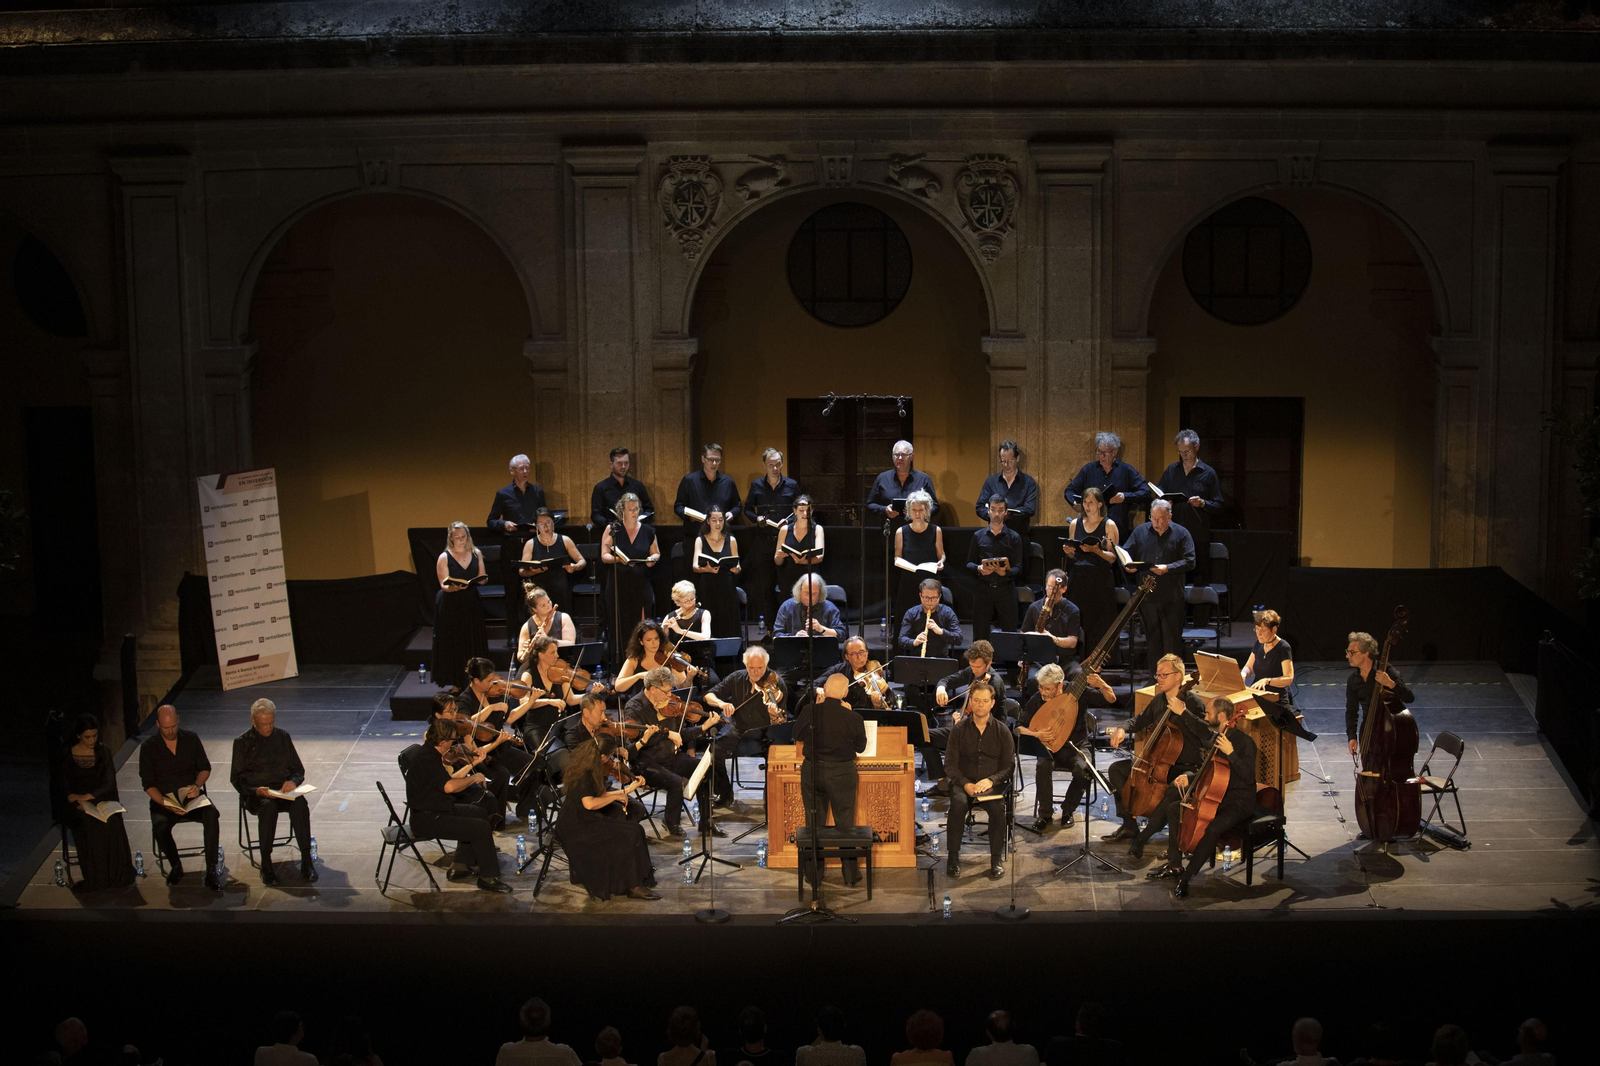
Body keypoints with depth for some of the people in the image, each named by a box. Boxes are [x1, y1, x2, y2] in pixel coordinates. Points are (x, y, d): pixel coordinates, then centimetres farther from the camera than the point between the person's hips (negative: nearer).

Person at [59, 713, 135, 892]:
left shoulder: (103, 751, 7)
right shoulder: (68, 755, 5)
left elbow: (109, 783, -1)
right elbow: (66, 787, 4)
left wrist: (88, 796, -16)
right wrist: (76, 800, -17)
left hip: (102, 800, 1)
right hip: (78, 804, -1)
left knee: (112, 823, -30)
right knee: (88, 825, -32)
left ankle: (116, 876, -21)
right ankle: (93, 878, -26)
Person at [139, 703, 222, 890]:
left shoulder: (191, 739, 5)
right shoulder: (148, 748, -1)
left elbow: (205, 768, 12)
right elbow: (148, 785, -3)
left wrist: (197, 785, -10)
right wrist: (165, 803, -19)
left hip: (192, 797, 1)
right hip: (163, 799, -1)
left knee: (211, 815, -31)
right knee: (160, 826, -34)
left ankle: (211, 872, -27)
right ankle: (175, 865, -4)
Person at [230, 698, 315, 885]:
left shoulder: (283, 737, 14)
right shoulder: (242, 742, 5)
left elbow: (298, 769, 17)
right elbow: (236, 778, 3)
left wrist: (293, 781, -8)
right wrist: (256, 791, -17)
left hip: (284, 790, 2)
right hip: (255, 794, -2)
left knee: (300, 804, -33)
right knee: (268, 806, -38)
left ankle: (306, 860, -35)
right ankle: (266, 864, -32)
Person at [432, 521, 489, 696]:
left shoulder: (476, 554, 3)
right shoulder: (444, 558, -9)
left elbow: (482, 578, 7)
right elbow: (444, 585, -11)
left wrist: (481, 579, -17)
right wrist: (455, 587, -32)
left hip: (471, 604, 4)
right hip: (450, 607, -4)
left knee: (473, 644, 5)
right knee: (453, 646, -1)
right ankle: (455, 682, 6)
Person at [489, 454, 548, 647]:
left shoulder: (537, 492, 11)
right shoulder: (503, 494, 3)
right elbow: (491, 521, 6)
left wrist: (547, 524, -6)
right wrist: (504, 524, -14)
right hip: (511, 546, -2)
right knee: (512, 591, 2)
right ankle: (512, 633, 7)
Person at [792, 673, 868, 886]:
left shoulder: (810, 712, -13)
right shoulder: (852, 718, -15)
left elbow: (797, 736, 5)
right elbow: (861, 747, 2)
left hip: (812, 771, 1)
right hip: (842, 773, -1)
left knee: (813, 822, 12)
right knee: (845, 823, 11)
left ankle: (813, 873, 17)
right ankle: (851, 873, 16)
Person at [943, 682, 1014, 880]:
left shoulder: (1002, 731, 5)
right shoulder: (959, 730, 6)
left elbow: (1009, 765, 2)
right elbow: (950, 764, 3)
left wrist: (991, 780, -16)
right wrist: (965, 784, -14)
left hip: (993, 785, 0)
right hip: (964, 783, 0)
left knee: (997, 807, -34)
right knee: (958, 803, -34)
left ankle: (997, 858, -18)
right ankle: (953, 858, -23)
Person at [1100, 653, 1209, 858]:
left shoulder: (1193, 703, -13)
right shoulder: (1159, 700, 7)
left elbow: (1207, 733, -27)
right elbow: (1141, 720, 23)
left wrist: (1183, 712, -31)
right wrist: (1122, 729, 2)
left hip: (1186, 767, -8)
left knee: (1177, 786, -40)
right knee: (1117, 769, 2)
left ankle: (1143, 837, -30)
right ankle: (1129, 826, 7)